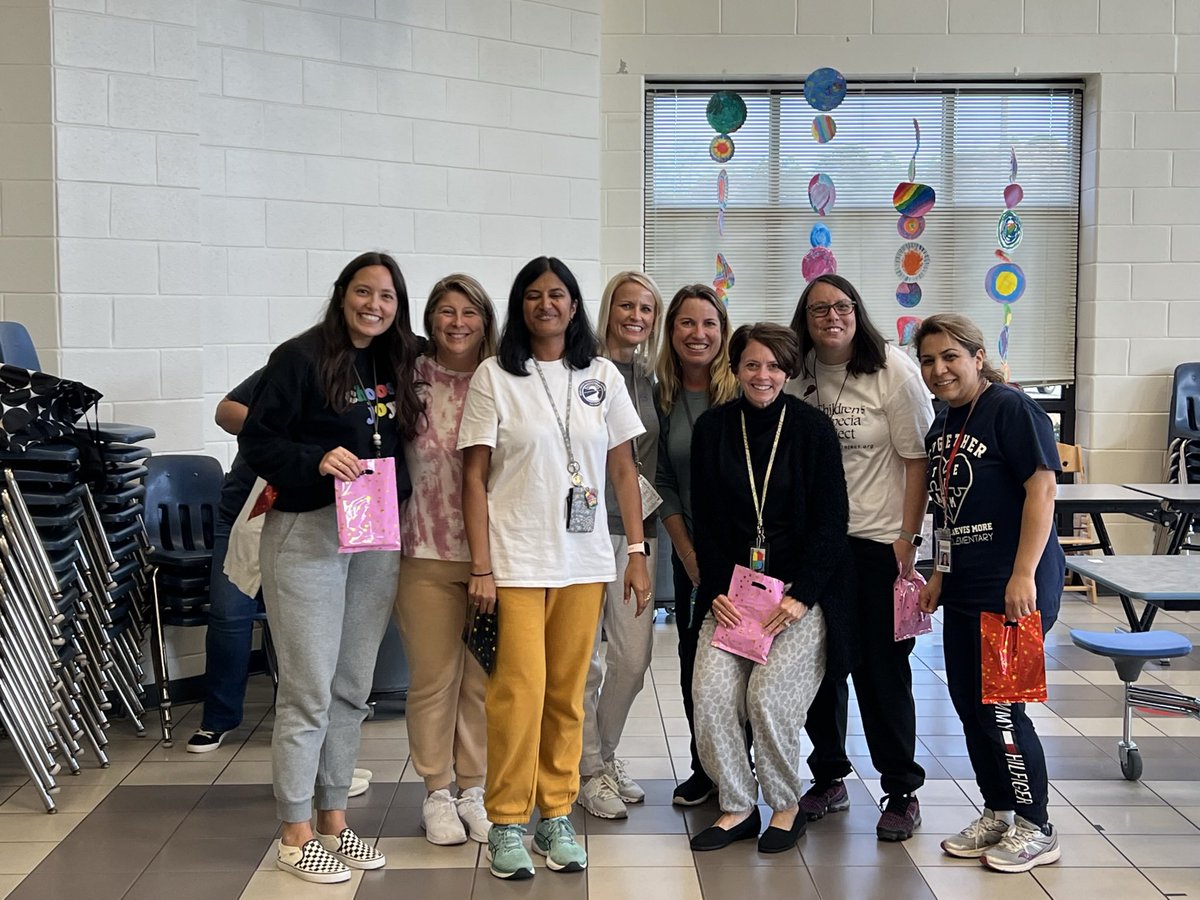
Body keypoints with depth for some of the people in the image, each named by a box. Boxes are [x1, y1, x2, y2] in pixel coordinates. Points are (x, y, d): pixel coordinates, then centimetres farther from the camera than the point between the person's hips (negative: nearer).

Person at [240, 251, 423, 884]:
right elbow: (256, 438, -10)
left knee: (353, 689, 11)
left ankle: (333, 819, 24)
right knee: (309, 690, -3)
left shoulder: (395, 368, 12)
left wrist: (399, 495, 5)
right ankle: (295, 836, 10)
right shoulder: (301, 357, -7)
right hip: (307, 534, -6)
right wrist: (316, 461, -23)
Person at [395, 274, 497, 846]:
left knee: (484, 676, 8)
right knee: (433, 676, 6)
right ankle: (437, 793, 22)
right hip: (427, 554, -1)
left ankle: (474, 787, 25)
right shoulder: (410, 380, 0)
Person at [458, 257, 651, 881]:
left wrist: (638, 552, 4)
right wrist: (481, 567, -8)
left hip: (584, 560, 3)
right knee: (521, 690, -6)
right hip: (516, 560, -3)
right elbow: (474, 476, -2)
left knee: (567, 694, 8)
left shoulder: (602, 376, 9)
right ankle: (506, 823, 8)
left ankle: (556, 817, 21)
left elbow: (623, 469, 10)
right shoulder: (494, 376, 0)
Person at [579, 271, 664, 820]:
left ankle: (605, 754, 27)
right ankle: (590, 769, 16)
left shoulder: (650, 378, 13)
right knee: (584, 658, 1)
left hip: (638, 528, 6)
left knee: (635, 656, 7)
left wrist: (650, 525, 14)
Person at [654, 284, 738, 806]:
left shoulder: (743, 392, -8)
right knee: (693, 662, 9)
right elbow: (664, 483, 5)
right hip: (690, 553, 3)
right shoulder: (663, 396, 3)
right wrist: (689, 554, -2)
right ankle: (704, 770, 25)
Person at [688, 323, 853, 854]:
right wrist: (719, 591, -4)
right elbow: (704, 521, 7)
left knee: (769, 693, -17)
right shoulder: (712, 429, 5)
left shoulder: (813, 430, -2)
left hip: (800, 590, -3)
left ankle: (786, 805, 7)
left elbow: (830, 522, -4)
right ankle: (737, 806, 6)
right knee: (711, 690, -14)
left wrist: (799, 597, -12)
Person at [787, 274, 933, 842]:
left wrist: (908, 537, -11)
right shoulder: (798, 375, 5)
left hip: (878, 539, -4)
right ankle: (828, 777, 27)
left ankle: (902, 791, 13)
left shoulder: (894, 371, -7)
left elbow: (917, 459, -7)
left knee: (882, 668, -1)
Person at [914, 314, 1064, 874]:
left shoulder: (1011, 409, -12)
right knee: (967, 701, 12)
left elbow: (1042, 489, -18)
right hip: (964, 589, 9)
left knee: (998, 705, -5)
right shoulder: (942, 424, 13)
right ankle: (997, 814, 27)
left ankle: (1035, 829, 10)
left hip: (1014, 588, -9)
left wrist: (1024, 575, -23)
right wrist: (939, 574, 18)